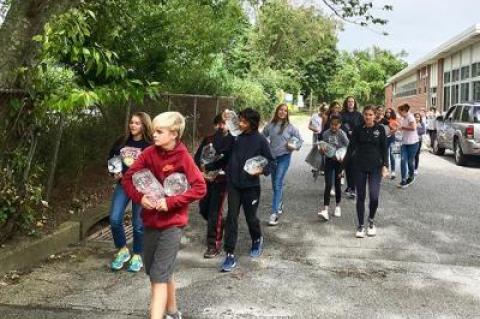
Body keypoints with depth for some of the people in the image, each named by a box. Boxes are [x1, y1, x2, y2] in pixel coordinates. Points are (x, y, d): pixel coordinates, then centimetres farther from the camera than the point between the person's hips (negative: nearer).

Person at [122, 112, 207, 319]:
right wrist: (140, 197, -14)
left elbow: (200, 188, -16)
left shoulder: (183, 157, -13)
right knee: (160, 273, 18)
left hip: (172, 223, -5)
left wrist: (171, 202, -22)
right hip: (151, 221, 6)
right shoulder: (149, 153, -1)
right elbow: (128, 178, 3)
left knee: (159, 276, -9)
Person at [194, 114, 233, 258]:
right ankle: (220, 227, 38)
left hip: (221, 180, -5)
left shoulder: (232, 141, -4)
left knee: (215, 211, -7)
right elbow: (197, 157, 5)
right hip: (206, 179, 5)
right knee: (203, 209, 12)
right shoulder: (208, 139, 10)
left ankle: (214, 244, 3)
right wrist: (202, 172, -6)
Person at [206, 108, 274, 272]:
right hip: (233, 184, 2)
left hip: (250, 186, -2)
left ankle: (257, 240, 44)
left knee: (251, 217, 11)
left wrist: (262, 170, -22)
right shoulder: (235, 138, 2)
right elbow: (225, 158, 12)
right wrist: (207, 167, 8)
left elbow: (271, 162, -3)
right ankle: (230, 255, 5)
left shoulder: (260, 140, -7)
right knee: (231, 218, -1)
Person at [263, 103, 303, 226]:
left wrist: (294, 147, -12)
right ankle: (279, 206, 37)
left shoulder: (290, 127, -4)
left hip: (284, 157, -3)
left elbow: (300, 140, 5)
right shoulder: (270, 125, 0)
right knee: (275, 184, 14)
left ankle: (274, 213, -14)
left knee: (278, 184, -13)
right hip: (272, 156, 4)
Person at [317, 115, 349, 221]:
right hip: (329, 161, 1)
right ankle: (325, 210, -12)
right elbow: (324, 147, 4)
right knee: (328, 185, -7)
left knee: (337, 184, 10)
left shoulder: (342, 134, -10)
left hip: (339, 161, -1)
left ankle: (337, 206, 29)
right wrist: (322, 150, -18)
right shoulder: (326, 134, -4)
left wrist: (343, 158, -23)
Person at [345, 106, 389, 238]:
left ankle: (371, 220, 18)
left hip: (375, 166, -1)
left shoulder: (380, 129, -1)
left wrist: (385, 165, -6)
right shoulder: (358, 129, 1)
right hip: (360, 166, 1)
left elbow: (384, 148, 2)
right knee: (360, 197, 4)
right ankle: (361, 225, 16)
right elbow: (351, 147, 3)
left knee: (374, 196, -10)